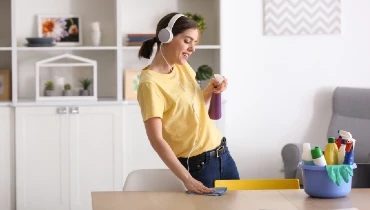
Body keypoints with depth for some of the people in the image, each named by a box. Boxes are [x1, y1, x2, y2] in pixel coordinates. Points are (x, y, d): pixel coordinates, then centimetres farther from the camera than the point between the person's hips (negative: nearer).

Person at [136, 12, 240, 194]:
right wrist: (187, 178, -30)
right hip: (197, 164, -8)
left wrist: (210, 91, 1)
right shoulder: (150, 83, -19)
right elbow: (156, 139, -25)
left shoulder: (183, 68, 5)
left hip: (222, 153, 8)